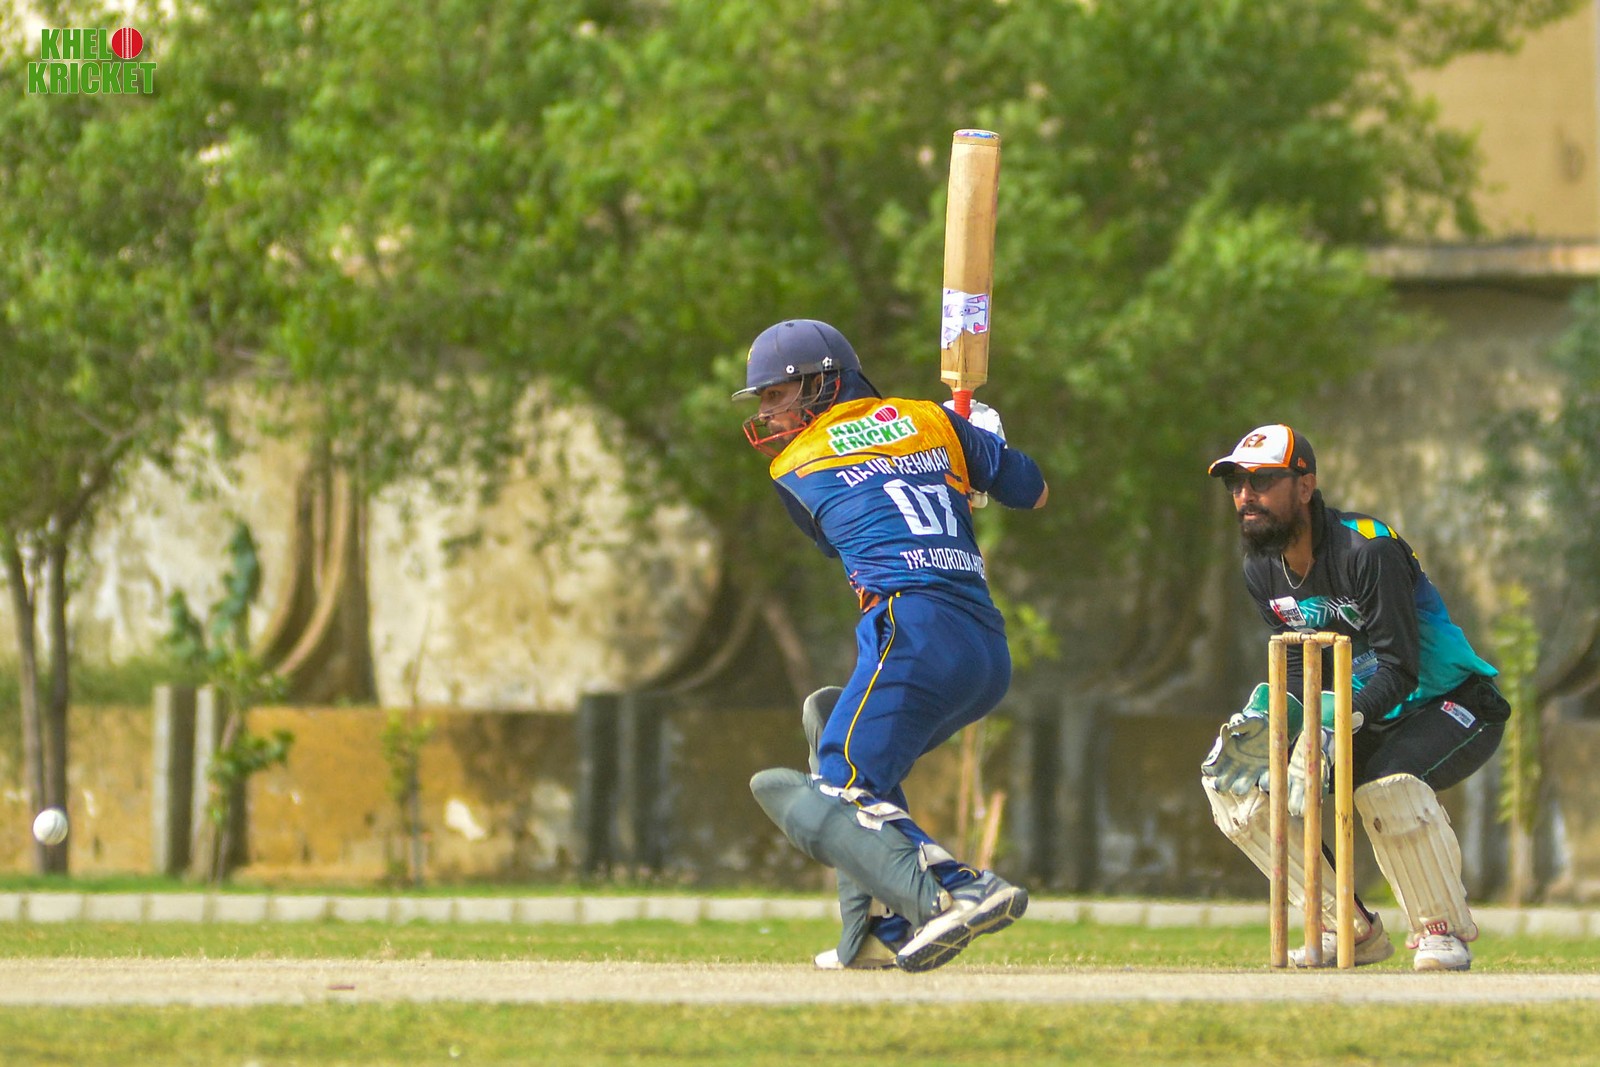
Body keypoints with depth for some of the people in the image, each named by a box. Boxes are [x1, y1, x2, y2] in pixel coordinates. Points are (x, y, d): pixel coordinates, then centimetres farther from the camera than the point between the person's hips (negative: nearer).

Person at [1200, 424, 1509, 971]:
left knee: (1388, 788, -39)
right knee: (1234, 785, -5)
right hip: (1365, 722, 8)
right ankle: (1352, 931, 1)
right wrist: (1265, 714, -19)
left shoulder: (1367, 550, -25)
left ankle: (1444, 931, -15)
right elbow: (1301, 671, 3)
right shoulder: (1262, 569, -1)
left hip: (1452, 706, -8)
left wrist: (1339, 721, -43)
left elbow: (1399, 669, -28)